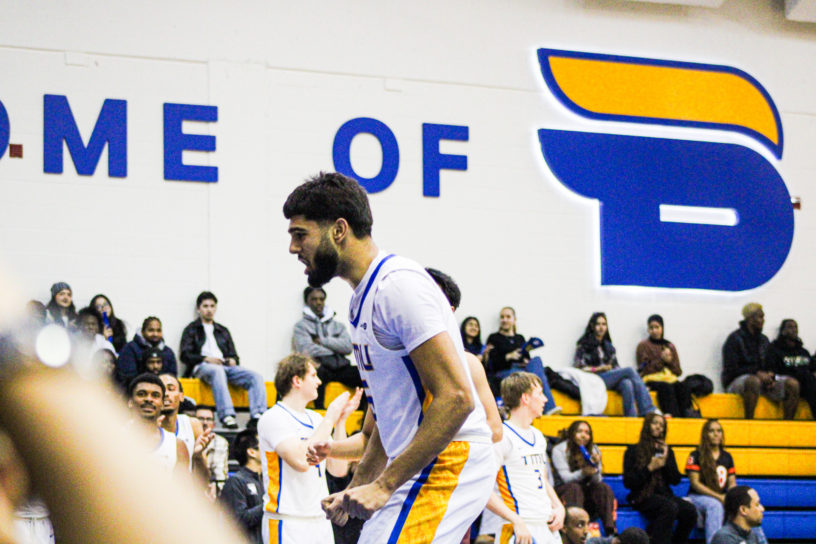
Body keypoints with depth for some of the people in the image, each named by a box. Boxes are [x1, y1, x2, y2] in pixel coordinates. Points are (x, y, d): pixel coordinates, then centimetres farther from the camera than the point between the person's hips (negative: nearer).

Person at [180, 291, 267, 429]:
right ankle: (227, 416, -57)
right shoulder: (191, 330, 19)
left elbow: (233, 354, 27)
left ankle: (257, 417, -42)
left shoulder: (223, 331, 32)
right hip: (201, 367, -5)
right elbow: (185, 355, 5)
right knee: (217, 371, -43)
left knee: (255, 377, -24)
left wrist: (233, 360, 1)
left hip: (225, 367, 5)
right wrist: (206, 359, -11)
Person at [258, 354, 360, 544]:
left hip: (320, 521, 7)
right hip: (287, 523, -7)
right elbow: (301, 461, -23)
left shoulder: (315, 419, 14)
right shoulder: (273, 418, -8)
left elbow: (338, 469, 10)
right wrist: (330, 418, -14)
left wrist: (341, 419, 4)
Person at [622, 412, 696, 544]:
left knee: (689, 510, -26)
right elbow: (628, 482, -1)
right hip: (643, 497, -4)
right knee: (670, 507, -36)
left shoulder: (667, 451, 20)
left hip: (664, 495, 5)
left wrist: (666, 462, -2)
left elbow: (676, 480, 12)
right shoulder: (634, 451, 7)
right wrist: (650, 468, -8)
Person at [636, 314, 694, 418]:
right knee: (666, 387, -37)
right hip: (652, 380, -3)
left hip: (670, 378, 3)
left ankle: (687, 413, -44)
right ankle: (673, 414, -50)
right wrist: (662, 360, -8)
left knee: (682, 387, -31)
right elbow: (644, 369, 1)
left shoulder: (670, 346, 22)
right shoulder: (643, 346, 12)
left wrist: (670, 361, -2)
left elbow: (678, 371, 19)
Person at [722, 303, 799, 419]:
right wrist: (757, 373, -18)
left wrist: (770, 375, -5)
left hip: (762, 379, 6)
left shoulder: (764, 340, 18)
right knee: (754, 381, -43)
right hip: (736, 381, -6)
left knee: (793, 384, -18)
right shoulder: (734, 339, -2)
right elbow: (731, 370, -9)